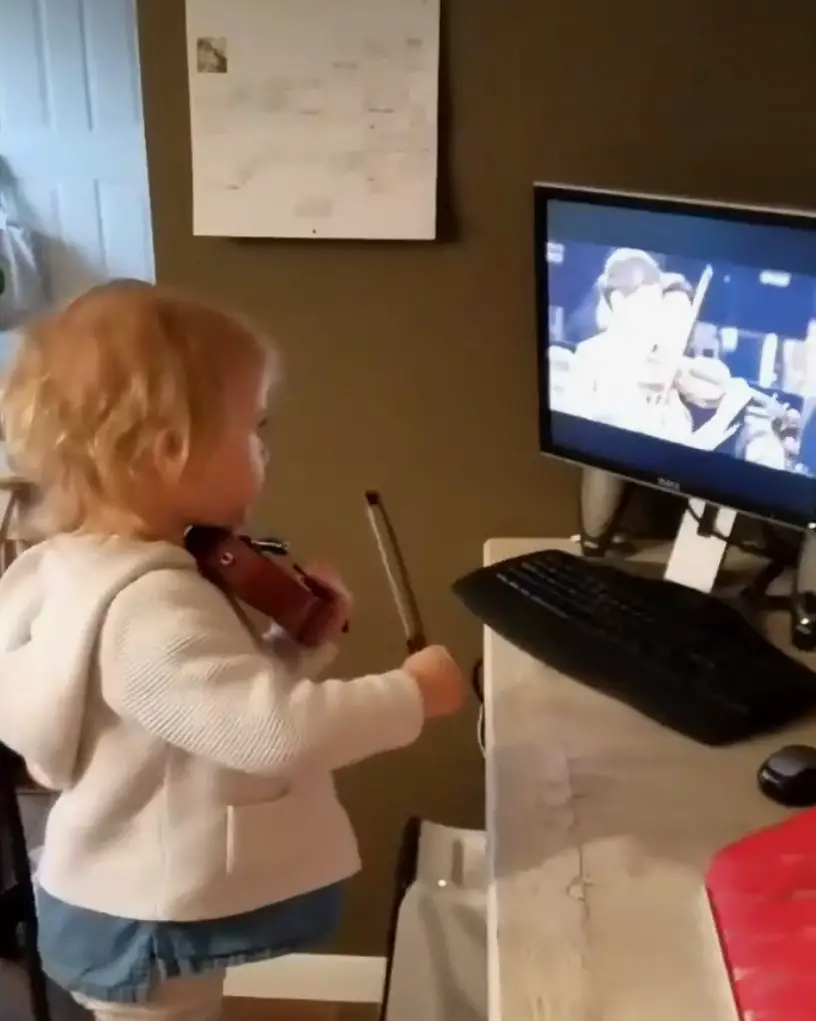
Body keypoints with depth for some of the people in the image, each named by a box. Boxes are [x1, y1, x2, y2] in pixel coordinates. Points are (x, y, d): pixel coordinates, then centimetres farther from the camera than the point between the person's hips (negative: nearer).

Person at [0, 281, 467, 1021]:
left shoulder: (90, 568, 1)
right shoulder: (148, 606, -32)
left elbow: (231, 693, 11)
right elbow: (276, 730, -38)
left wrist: (302, 643, -3)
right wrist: (411, 695, -24)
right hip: (144, 927, -10)